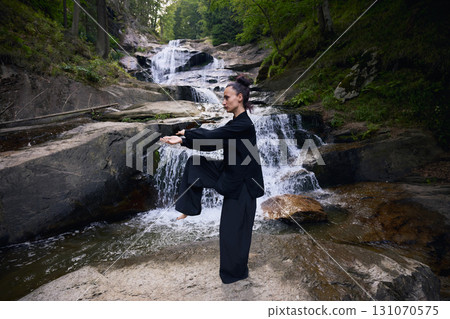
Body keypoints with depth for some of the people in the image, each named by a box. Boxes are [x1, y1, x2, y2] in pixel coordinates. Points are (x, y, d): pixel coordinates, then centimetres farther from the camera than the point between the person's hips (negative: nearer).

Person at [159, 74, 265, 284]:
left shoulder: (243, 125, -22)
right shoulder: (236, 123, 6)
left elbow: (211, 136, -24)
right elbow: (212, 143, 4)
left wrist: (186, 132, -8)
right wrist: (182, 140, -3)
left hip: (241, 182, -9)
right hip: (230, 175, 9)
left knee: (234, 229, 5)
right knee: (195, 164, 5)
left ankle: (236, 272, 28)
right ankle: (190, 208, 15)